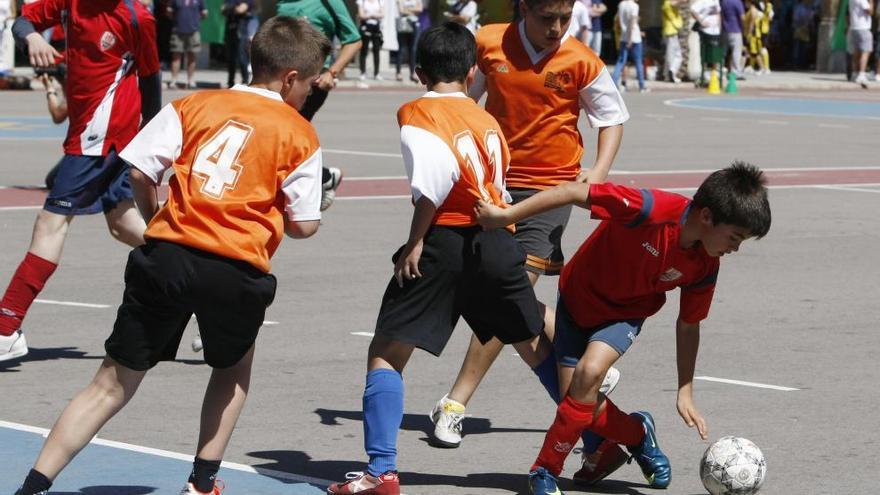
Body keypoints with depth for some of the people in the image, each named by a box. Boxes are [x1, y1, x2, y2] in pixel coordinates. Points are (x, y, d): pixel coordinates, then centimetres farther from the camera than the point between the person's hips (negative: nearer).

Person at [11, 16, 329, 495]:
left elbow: (137, 171, 4)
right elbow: (302, 225, 5)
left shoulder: (194, 105, 12)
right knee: (235, 367, 29)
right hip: (237, 272, -2)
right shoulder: (300, 136, 6)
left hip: (166, 257, 2)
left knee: (112, 384, 7)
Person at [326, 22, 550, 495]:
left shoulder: (415, 114, 1)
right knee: (539, 351, 18)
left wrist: (416, 240, -12)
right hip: (498, 241, 5)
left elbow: (438, 172, -16)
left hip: (442, 242, -5)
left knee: (386, 353, 2)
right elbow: (498, 187, 12)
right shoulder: (486, 118, 18)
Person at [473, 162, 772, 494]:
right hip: (579, 296, -2)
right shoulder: (651, 210, -35)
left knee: (590, 371, -27)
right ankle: (638, 435, 28)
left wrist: (685, 393, -1)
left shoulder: (705, 266, -17)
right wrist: (507, 215, -28)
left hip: (626, 313, 2)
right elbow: (574, 192, -30)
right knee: (583, 405, -6)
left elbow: (688, 326, -1)